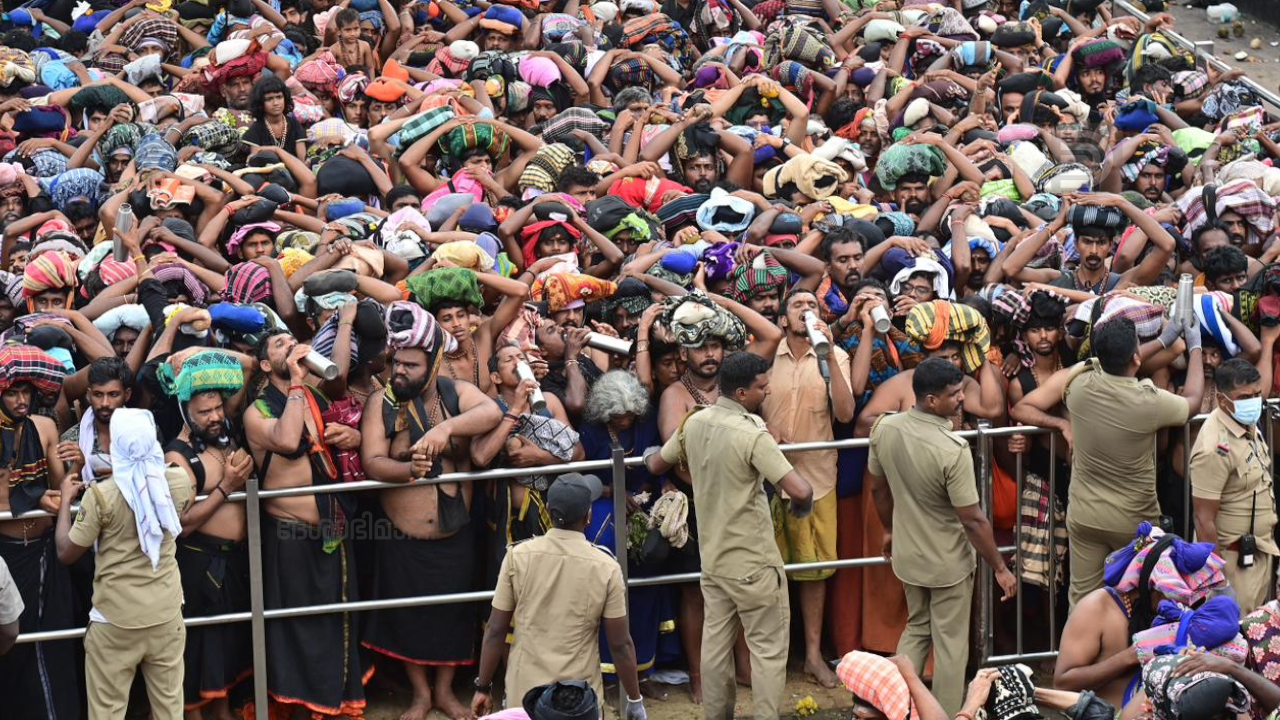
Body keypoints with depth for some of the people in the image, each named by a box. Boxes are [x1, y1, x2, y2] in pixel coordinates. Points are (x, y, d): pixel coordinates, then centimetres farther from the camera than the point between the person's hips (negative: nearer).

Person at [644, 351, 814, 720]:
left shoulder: (694, 424, 1)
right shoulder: (752, 434, -21)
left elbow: (656, 465, 17)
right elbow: (801, 490, -28)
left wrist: (654, 454, 40)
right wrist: (800, 505, -5)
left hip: (712, 557, 7)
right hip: (753, 562, -7)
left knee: (715, 644, 14)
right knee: (769, 649, 2)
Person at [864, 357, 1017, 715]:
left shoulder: (884, 428, -11)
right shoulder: (953, 450, -30)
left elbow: (877, 487, 5)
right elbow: (973, 520, -24)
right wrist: (1000, 568, -12)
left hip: (907, 555, 6)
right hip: (948, 563, -6)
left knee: (916, 629, 26)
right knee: (950, 644, 12)